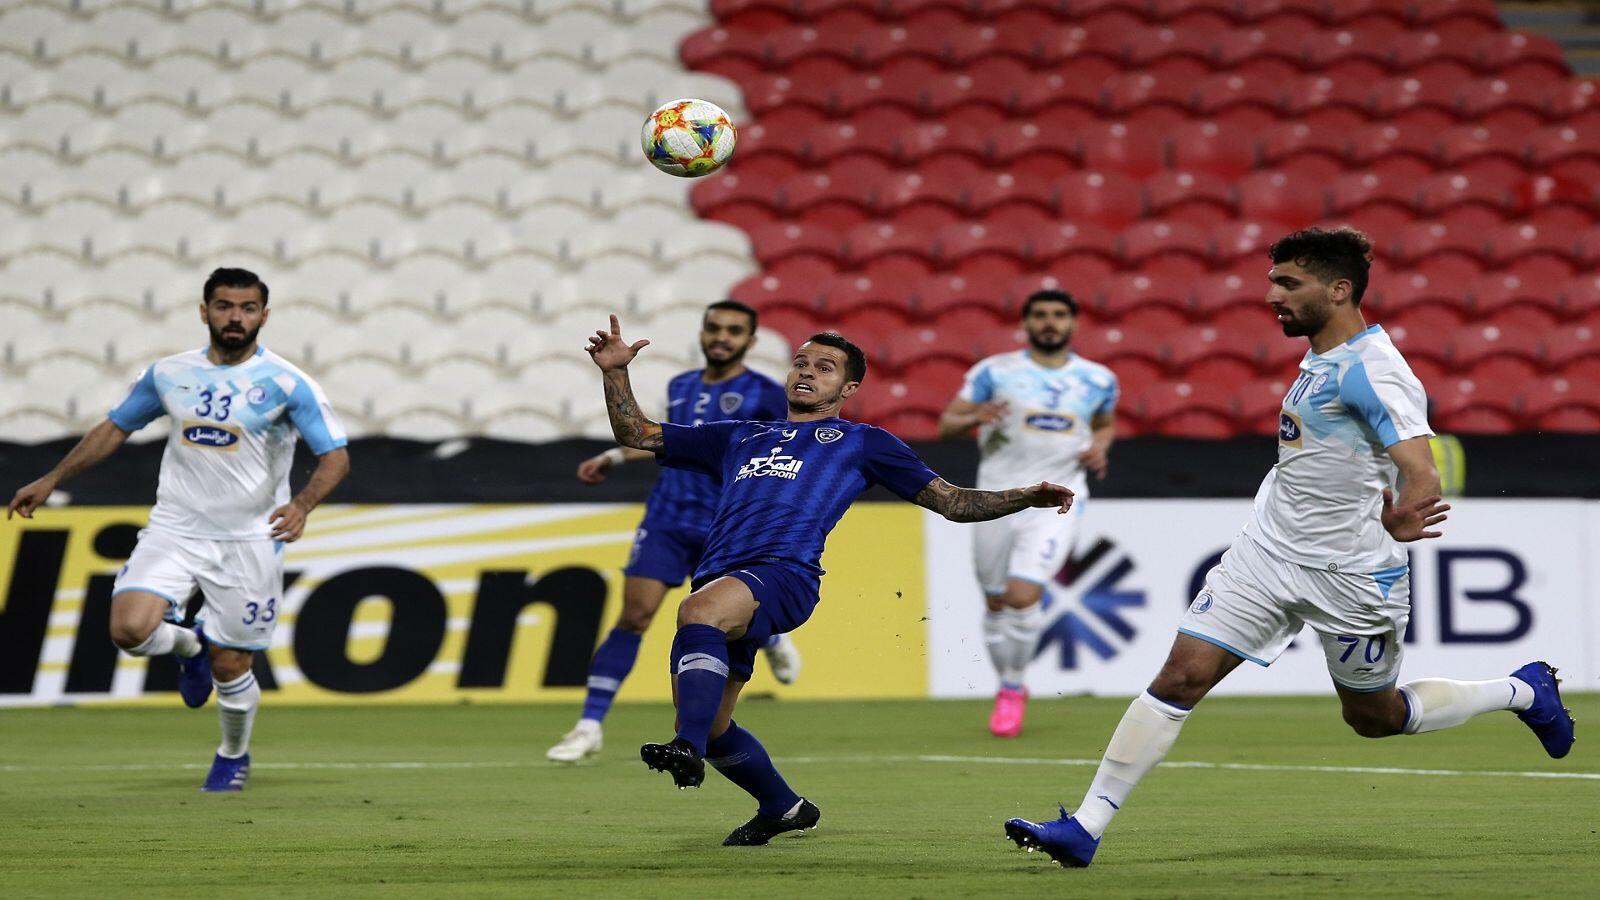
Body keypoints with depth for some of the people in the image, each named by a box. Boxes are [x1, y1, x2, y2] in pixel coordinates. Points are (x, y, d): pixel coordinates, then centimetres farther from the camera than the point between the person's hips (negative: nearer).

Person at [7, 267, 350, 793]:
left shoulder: (285, 384, -7)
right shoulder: (169, 374, 4)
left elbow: (335, 456, -9)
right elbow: (116, 428, 17)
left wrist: (301, 505, -28)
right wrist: (50, 481, 16)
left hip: (249, 539, -2)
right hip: (174, 530, 2)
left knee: (230, 668, 1)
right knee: (129, 629, -20)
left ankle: (234, 755, 32)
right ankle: (187, 643, 16)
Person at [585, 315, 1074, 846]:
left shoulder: (860, 443, 23)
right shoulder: (741, 438, 34)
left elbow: (952, 502, 22)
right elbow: (638, 435, 36)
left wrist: (1026, 498, 9)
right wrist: (615, 372, 22)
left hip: (785, 574, -6)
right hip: (719, 582, 6)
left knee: (699, 610, -37)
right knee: (712, 727, 4)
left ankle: (688, 750, -48)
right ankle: (783, 808, 29)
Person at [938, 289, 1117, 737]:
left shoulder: (1098, 380, 5)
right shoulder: (994, 371, 0)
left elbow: (1106, 424, 25)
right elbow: (946, 424, 2)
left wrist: (1100, 446, 3)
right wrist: (975, 417, -19)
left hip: (1057, 501, -1)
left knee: (1023, 596, -17)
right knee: (996, 603, 7)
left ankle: (1013, 688, 3)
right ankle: (1006, 687, 29)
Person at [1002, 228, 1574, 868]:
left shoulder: (1371, 368, -20)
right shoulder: (1321, 360, 9)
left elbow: (1421, 474, -29)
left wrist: (1400, 522, -42)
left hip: (1351, 574, -7)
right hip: (1267, 551, 7)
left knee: (1375, 718, 12)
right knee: (1180, 677, -6)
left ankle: (1524, 691, 36)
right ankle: (1085, 828, -7)